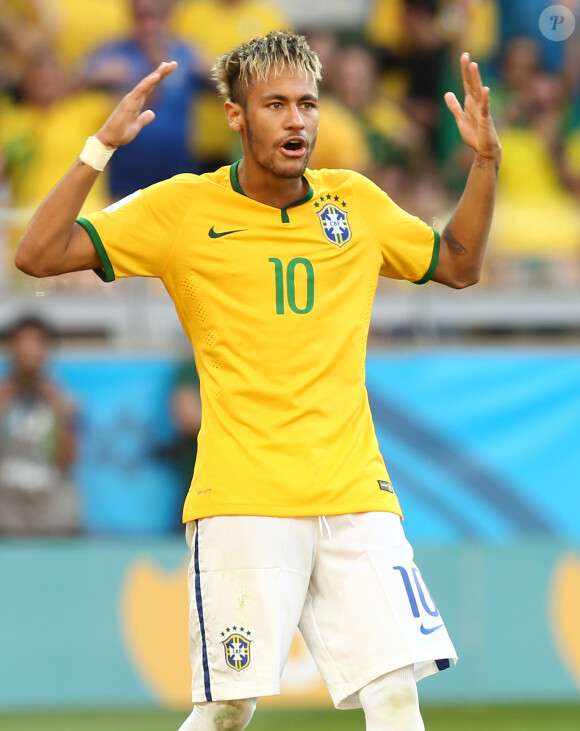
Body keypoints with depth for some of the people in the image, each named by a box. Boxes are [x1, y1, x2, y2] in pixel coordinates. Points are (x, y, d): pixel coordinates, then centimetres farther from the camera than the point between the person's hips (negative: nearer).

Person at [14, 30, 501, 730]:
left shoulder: (355, 201, 11)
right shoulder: (182, 208, 1)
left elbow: (459, 265, 26)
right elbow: (38, 254, -3)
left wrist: (486, 161, 12)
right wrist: (103, 146, -13)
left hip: (355, 491, 3)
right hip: (242, 503, -3)